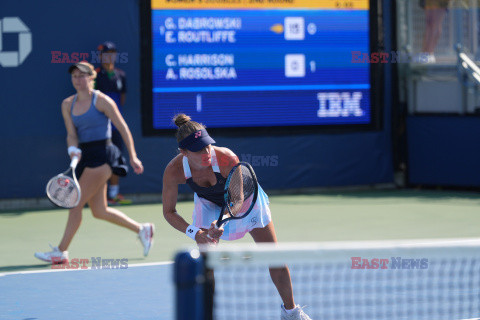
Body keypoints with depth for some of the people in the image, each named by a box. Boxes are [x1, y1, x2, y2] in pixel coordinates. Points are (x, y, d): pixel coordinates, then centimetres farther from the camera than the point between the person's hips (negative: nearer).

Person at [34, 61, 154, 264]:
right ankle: (142, 230, 27)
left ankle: (61, 251, -8)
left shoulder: (101, 100, -7)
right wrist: (73, 149, -17)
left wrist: (133, 156, -7)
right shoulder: (68, 105, 10)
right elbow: (71, 134, 6)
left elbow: (123, 128, -4)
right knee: (99, 211, 11)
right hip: (86, 157, 8)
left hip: (102, 155, -7)